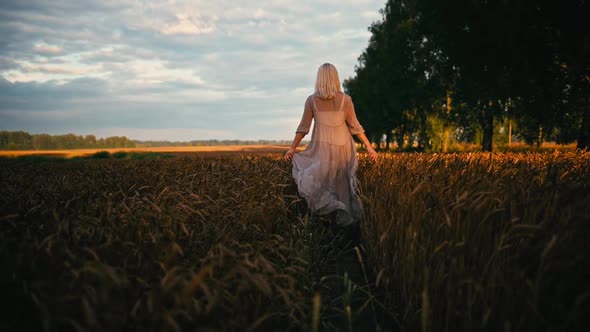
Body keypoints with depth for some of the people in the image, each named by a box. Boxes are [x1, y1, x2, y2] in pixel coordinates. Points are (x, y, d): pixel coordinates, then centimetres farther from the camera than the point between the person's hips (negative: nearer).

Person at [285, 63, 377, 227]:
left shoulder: (312, 100, -5)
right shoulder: (346, 99, -3)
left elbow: (303, 127, -3)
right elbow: (355, 126, -1)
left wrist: (292, 148, 6)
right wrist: (369, 147, 6)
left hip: (323, 149, -2)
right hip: (343, 148, 2)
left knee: (310, 181, 8)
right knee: (342, 182, 16)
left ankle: (334, 207, -11)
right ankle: (345, 217, 16)